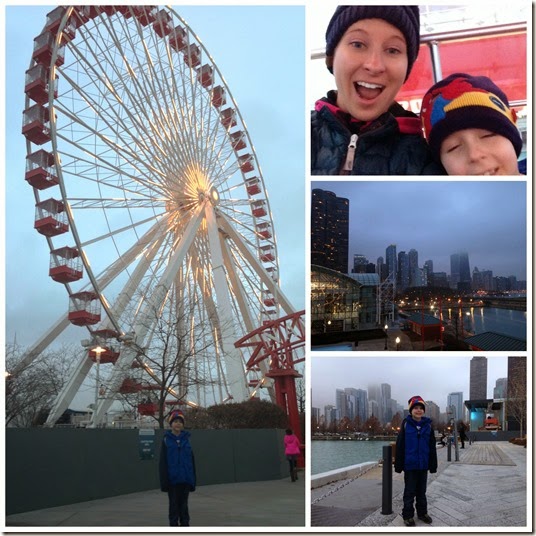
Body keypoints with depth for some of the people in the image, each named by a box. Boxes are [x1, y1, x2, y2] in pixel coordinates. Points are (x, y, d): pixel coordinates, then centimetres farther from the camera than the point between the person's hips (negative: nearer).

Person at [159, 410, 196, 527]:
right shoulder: (166, 440, -1)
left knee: (184, 504, 8)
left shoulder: (186, 439, 5)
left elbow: (191, 460, 7)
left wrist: (193, 480, 4)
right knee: (174, 504, 4)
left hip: (185, 479, 2)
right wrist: (164, 480, -8)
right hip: (173, 479, -2)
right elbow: (163, 461, -3)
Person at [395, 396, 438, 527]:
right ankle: (408, 516, 13)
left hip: (423, 465, 3)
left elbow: (432, 447, 5)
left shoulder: (428, 425, 2)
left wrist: (433, 465, 4)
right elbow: (400, 445, -6)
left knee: (422, 491, 15)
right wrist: (398, 465, -7)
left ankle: (422, 513, 27)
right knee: (409, 492, 5)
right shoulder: (406, 424, -6)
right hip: (410, 465, -3)